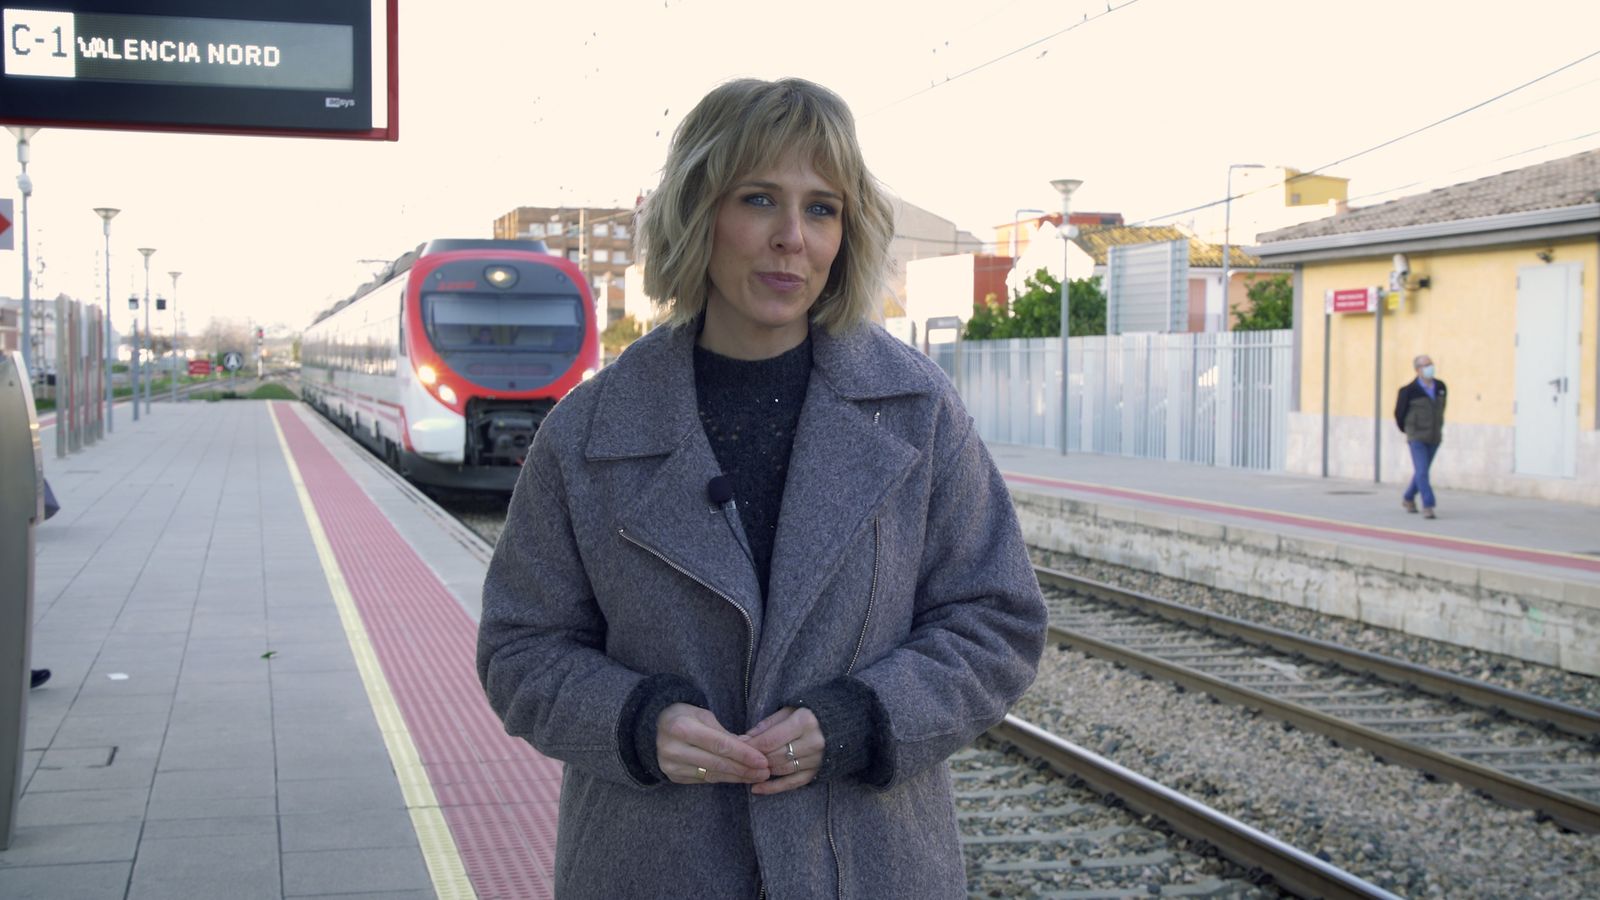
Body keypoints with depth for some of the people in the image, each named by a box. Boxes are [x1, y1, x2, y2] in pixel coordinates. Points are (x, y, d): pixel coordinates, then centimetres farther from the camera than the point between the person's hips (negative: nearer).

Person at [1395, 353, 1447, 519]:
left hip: (1434, 438, 5)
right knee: (1421, 472, -12)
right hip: (1417, 438, -5)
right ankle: (1428, 506, -12)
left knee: (1421, 471, 14)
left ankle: (1408, 498, 34)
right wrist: (1407, 431, 12)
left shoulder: (1440, 387, 2)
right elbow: (1399, 412, 1)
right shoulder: (1409, 391, -13)